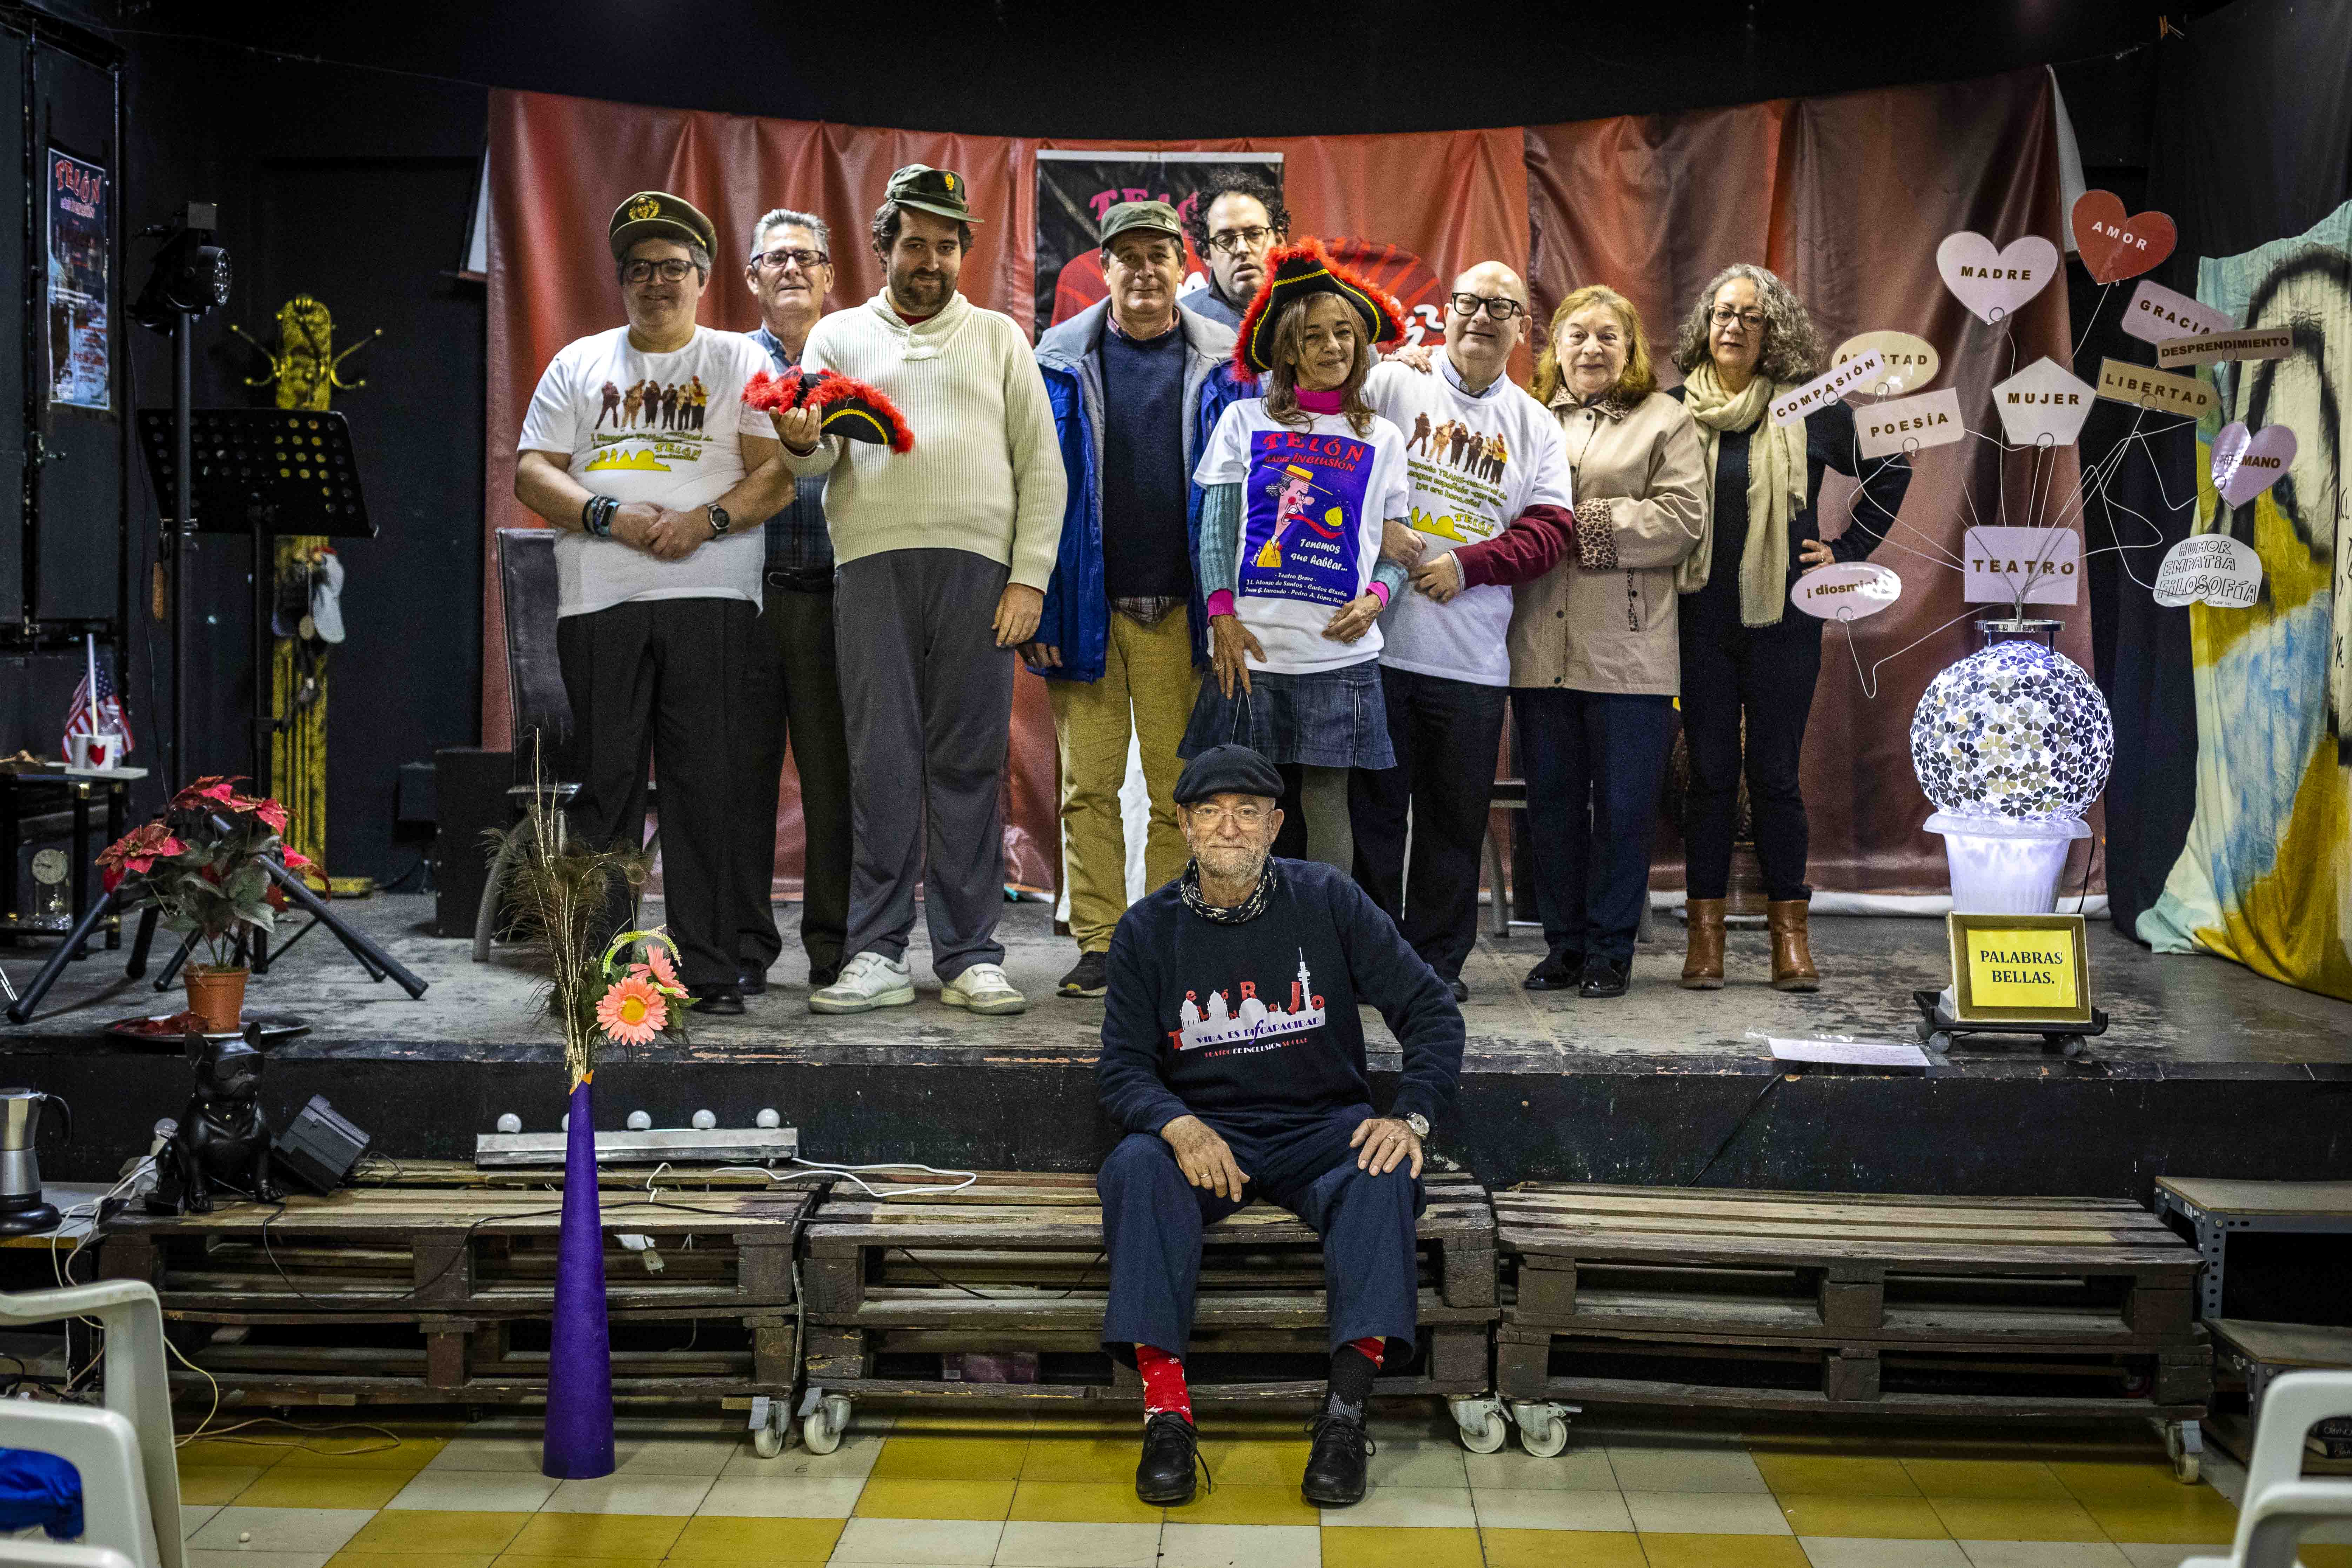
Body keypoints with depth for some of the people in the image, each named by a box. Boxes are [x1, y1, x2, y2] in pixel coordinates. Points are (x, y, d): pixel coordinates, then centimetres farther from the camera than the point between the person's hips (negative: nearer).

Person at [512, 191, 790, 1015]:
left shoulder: (740, 361, 13)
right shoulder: (579, 362, 19)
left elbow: (778, 470, 3)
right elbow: (532, 473, 10)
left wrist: (706, 520, -13)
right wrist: (613, 518, -6)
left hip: (711, 595, -1)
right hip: (600, 601, 2)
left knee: (708, 783, -5)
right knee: (603, 780, 0)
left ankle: (707, 968, 1)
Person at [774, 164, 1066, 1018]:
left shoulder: (998, 337, 18)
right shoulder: (840, 335, 18)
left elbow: (1042, 466, 11)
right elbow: (820, 457, 8)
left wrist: (1030, 577, -1)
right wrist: (803, 441, -17)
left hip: (977, 565, 0)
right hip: (873, 563, 0)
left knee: (969, 763, -1)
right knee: (882, 762, -4)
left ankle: (969, 956, 2)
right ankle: (876, 955, 0)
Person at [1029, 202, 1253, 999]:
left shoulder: (1222, 364, 5)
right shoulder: (1063, 360, 5)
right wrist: (1035, 605, -4)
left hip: (1182, 610, 0)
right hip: (1087, 608, 0)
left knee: (1182, 789, 2)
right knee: (1089, 787, 2)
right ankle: (1098, 944, 10)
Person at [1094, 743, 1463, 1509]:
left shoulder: (1328, 900, 0)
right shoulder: (1148, 929, 3)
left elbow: (1432, 1010, 0)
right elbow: (1123, 1064, 1)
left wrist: (1411, 1117, -17)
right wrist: (1179, 1125, -22)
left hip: (1322, 1126, 0)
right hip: (1204, 1131, 1)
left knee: (1384, 1172, -32)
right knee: (1136, 1166, -31)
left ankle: (1346, 1410, -33)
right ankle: (1166, 1410, -32)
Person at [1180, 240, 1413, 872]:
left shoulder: (1381, 439, 12)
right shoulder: (1245, 422, 8)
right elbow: (1216, 529, 5)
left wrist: (1375, 597, -6)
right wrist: (1223, 616, -5)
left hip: (1340, 653, 1)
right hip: (1251, 651, -1)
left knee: (1327, 798, 2)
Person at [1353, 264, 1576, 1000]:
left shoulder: (1535, 426, 14)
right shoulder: (1390, 385, 5)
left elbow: (1550, 530, 5)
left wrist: (1466, 564, -9)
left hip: (1473, 657, 3)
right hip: (1378, 638, -2)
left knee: (1456, 816, 8)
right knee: (1374, 806, 3)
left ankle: (1440, 960, 19)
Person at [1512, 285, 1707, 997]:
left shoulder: (1665, 419, 6)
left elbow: (1681, 518, -6)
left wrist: (1587, 523, -10)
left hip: (1628, 648, -3)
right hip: (1543, 649, 3)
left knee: (1623, 805, 2)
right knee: (1552, 802, 8)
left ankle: (1611, 950, 12)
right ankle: (1564, 945, 19)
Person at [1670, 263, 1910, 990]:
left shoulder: (1809, 408, 3)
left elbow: (1891, 470, 14)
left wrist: (1847, 549, 8)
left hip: (1782, 618, 0)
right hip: (1701, 620, 1)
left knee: (1775, 774, 1)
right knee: (1709, 773, 3)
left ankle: (1789, 932, 10)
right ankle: (1706, 935, 8)